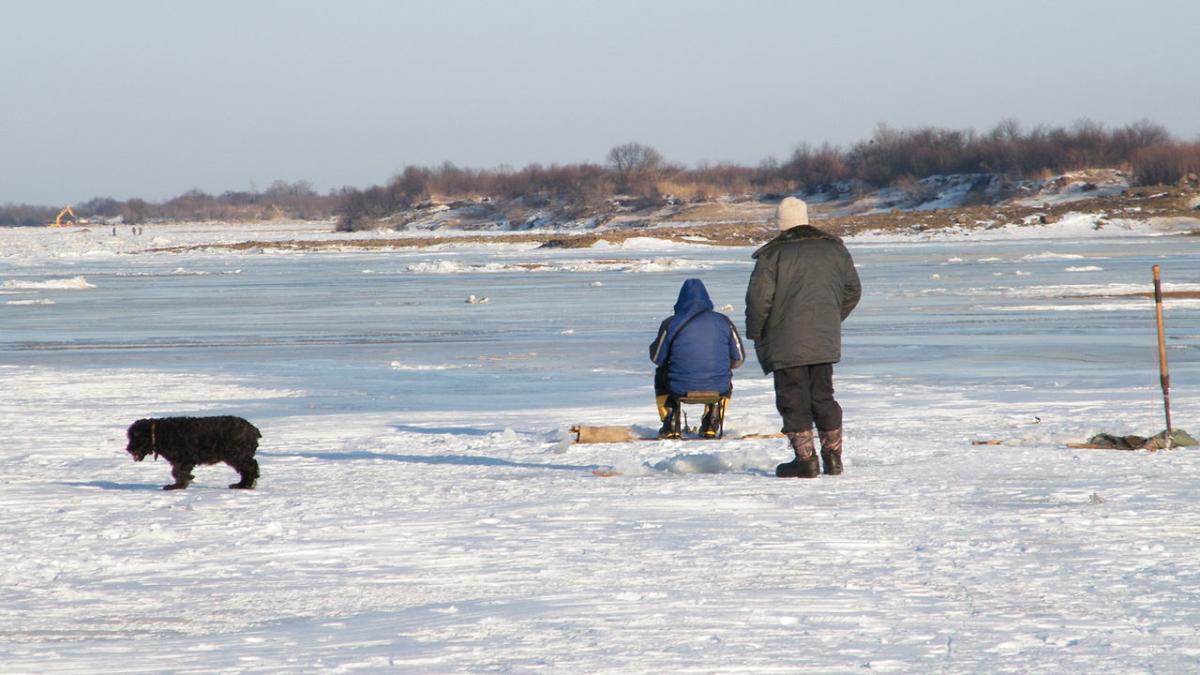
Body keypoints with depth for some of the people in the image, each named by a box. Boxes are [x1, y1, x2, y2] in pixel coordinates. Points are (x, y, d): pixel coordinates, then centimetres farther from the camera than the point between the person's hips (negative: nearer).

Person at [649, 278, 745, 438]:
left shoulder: (670, 324, -6)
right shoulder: (724, 322, 0)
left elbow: (657, 358, 3)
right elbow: (738, 359, 6)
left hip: (680, 389, -1)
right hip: (718, 389, 1)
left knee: (660, 374, 33)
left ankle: (670, 426, 27)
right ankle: (711, 425, 28)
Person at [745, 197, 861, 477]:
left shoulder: (771, 254, -9)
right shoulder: (834, 248, 7)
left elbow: (759, 298, -13)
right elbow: (852, 291, 13)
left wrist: (755, 334, 1)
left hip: (786, 344, -5)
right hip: (825, 340, 5)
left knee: (793, 400, 1)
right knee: (823, 397, 15)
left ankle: (805, 458, -2)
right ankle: (833, 457, 16)